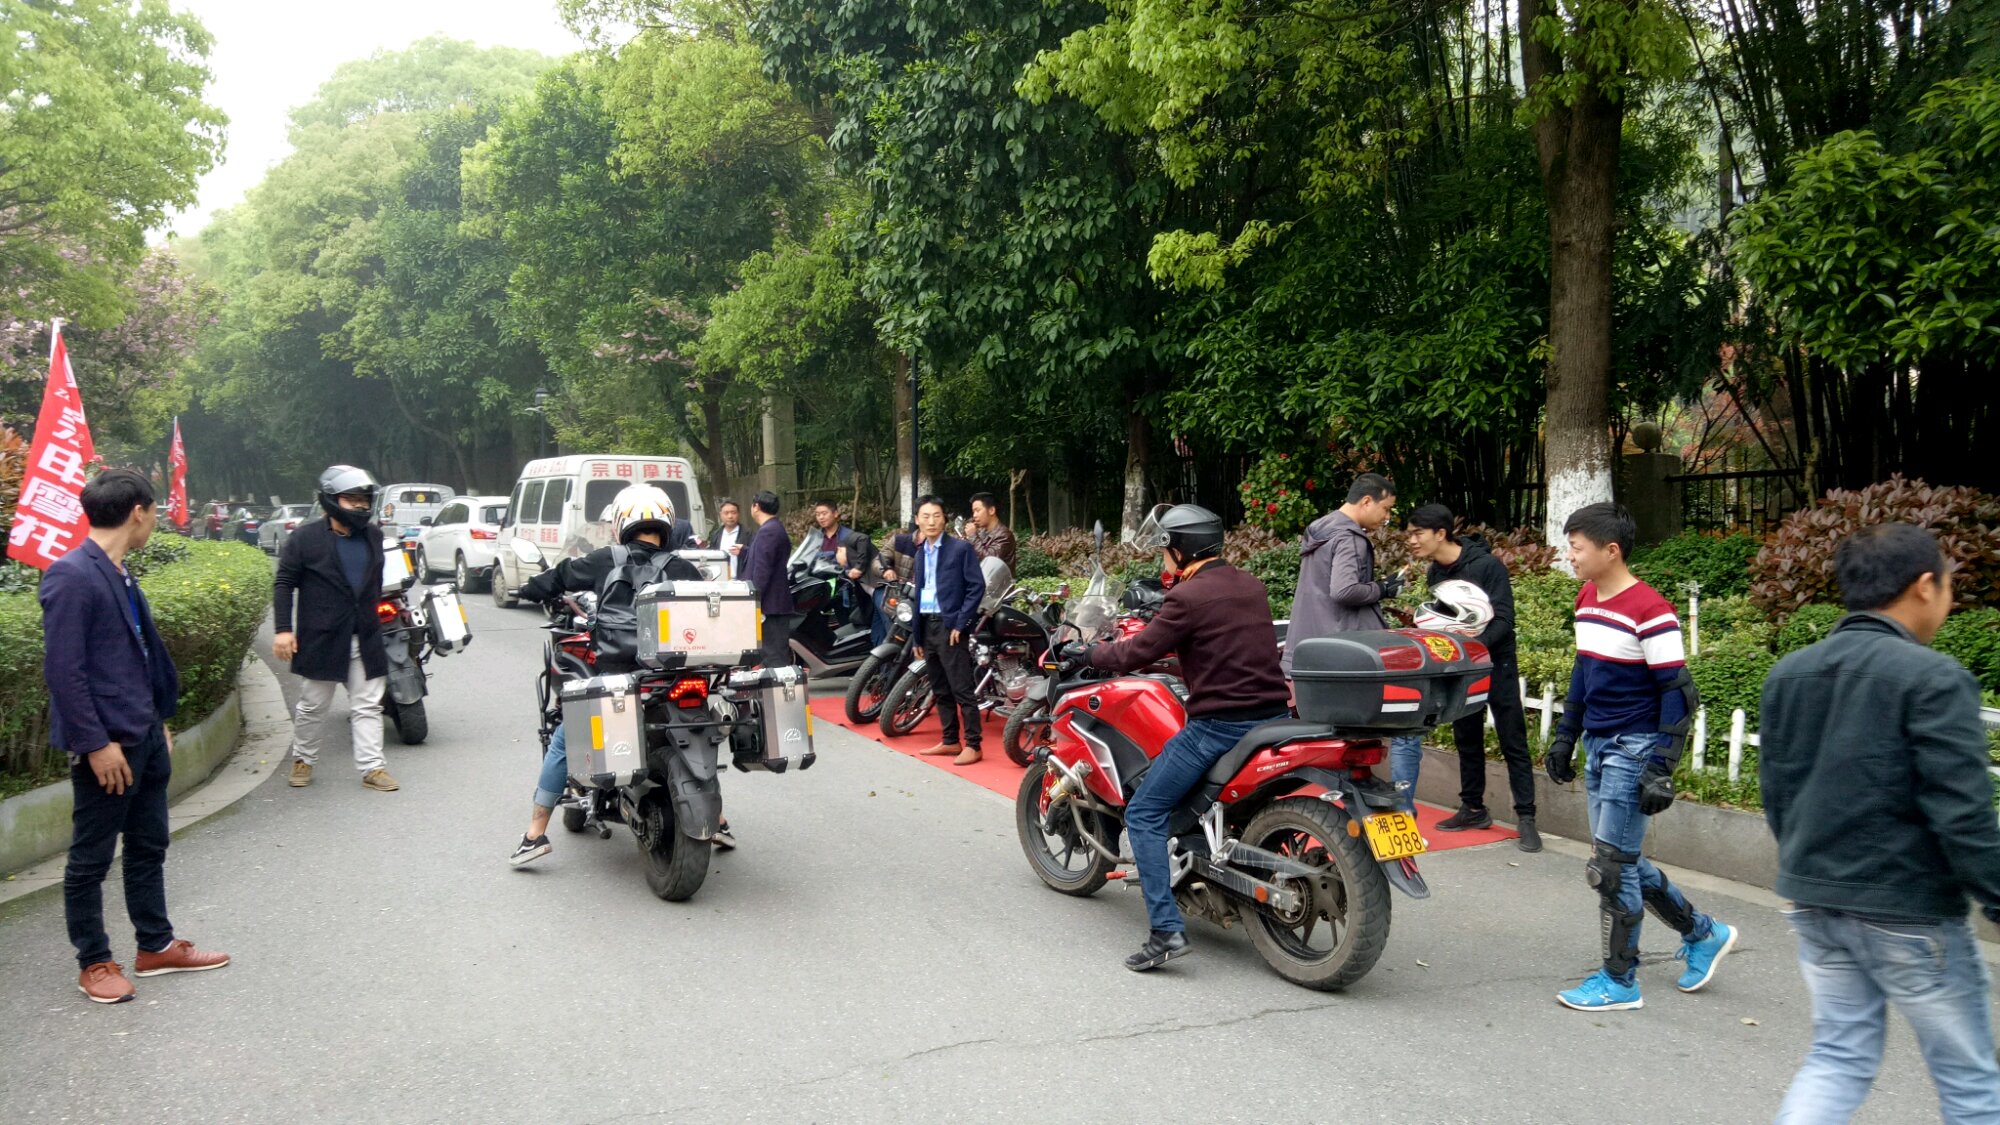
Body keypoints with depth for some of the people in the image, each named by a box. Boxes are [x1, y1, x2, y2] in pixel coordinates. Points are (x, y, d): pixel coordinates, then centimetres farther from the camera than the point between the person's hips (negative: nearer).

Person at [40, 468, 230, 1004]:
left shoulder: (119, 573, 10)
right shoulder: (71, 576, -18)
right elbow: (63, 669, -21)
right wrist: (96, 744, -20)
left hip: (145, 736, 9)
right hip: (106, 745, -9)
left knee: (148, 846, 17)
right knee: (91, 858, 7)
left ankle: (156, 945, 29)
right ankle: (94, 963, 19)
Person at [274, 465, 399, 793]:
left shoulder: (373, 536, 9)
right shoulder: (306, 538, -6)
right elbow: (284, 584, -5)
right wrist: (282, 629, -12)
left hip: (365, 640, 4)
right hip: (322, 639, -4)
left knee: (367, 706, 2)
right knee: (313, 705, 10)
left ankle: (372, 766, 4)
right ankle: (303, 759, 28)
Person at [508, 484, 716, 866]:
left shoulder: (606, 561, 3)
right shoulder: (681, 569, 4)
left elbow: (560, 575, 16)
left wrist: (528, 589, 35)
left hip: (616, 676, -2)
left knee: (562, 742, 12)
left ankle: (535, 835, 10)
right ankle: (717, 822, 27)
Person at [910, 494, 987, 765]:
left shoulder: (960, 548, -5)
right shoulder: (920, 552, 16)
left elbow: (977, 586, -9)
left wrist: (960, 623, -15)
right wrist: (917, 636, 15)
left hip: (950, 625, -7)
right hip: (926, 625, 7)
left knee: (962, 689, -7)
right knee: (940, 690, 12)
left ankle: (973, 745, -4)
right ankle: (950, 740, 19)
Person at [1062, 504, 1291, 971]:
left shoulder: (1188, 596, -11)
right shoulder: (1252, 586, 13)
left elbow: (1137, 655, -9)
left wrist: (1086, 652, 8)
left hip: (1220, 724, -8)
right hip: (1274, 715, 8)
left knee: (1144, 814, -1)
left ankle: (1166, 930, -10)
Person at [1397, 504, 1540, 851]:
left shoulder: (1487, 566, -18)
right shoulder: (1435, 574, 3)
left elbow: (1503, 621, -20)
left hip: (1495, 663, -7)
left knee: (1512, 741, -3)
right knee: (1467, 740, 13)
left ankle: (1525, 818, 0)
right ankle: (1473, 809, 23)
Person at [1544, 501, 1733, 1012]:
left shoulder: (1650, 611, -18)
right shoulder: (1587, 600, 8)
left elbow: (1678, 694, -16)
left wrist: (1661, 770, -19)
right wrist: (1565, 736, 19)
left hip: (1634, 749, -9)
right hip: (1598, 747, 9)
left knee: (1611, 866, -3)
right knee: (1621, 861, 15)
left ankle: (1619, 980, 10)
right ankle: (1703, 934, 34)